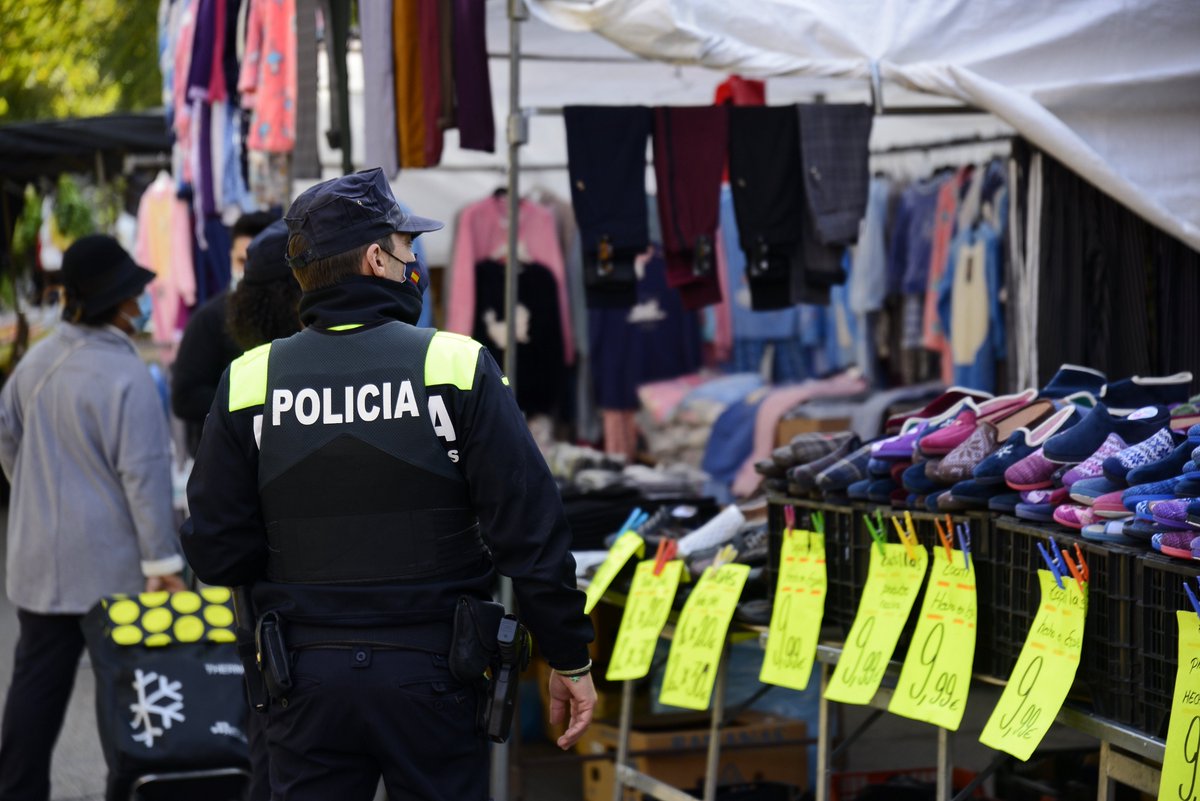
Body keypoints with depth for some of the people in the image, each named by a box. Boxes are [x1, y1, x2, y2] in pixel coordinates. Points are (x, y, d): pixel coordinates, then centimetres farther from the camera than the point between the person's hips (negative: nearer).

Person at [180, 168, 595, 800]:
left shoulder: (248, 381, -2)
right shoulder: (458, 367, -9)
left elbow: (215, 553, -1)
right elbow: (530, 530, -10)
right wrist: (569, 659, -1)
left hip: (306, 682, 2)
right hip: (430, 677, -2)